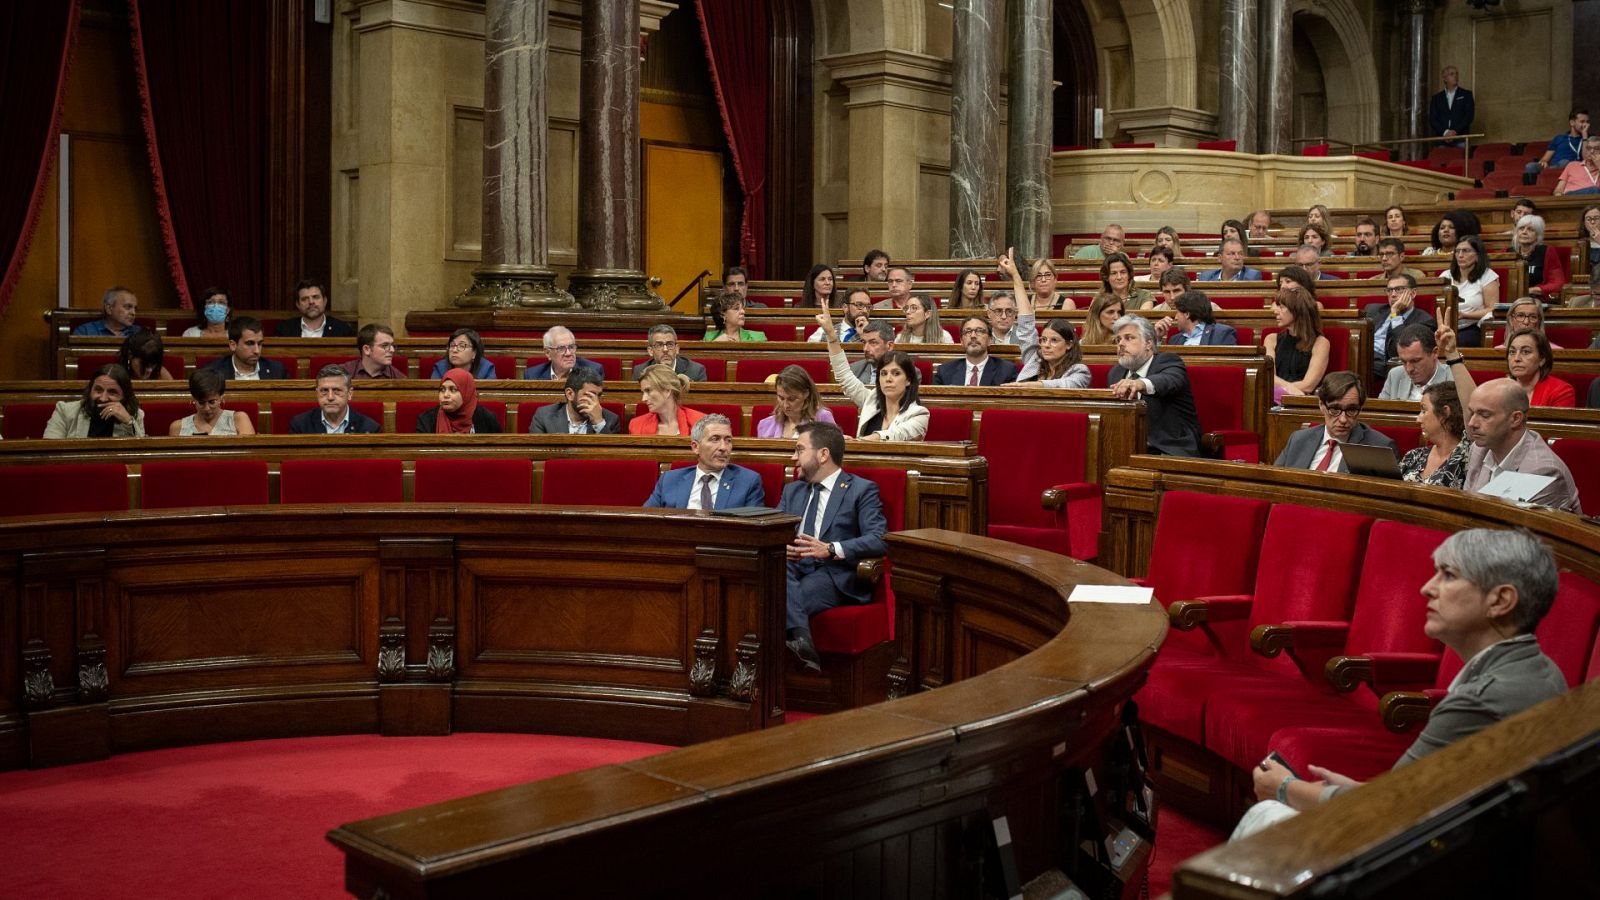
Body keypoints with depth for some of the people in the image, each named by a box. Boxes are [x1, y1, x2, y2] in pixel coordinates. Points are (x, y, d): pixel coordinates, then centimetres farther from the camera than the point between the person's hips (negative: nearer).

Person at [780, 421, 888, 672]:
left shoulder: (861, 490, 6)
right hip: (792, 568, 5)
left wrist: (832, 549, -21)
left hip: (834, 576, -5)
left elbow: (879, 539, -8)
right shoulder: (791, 490, 27)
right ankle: (800, 639, -50)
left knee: (788, 596, -37)